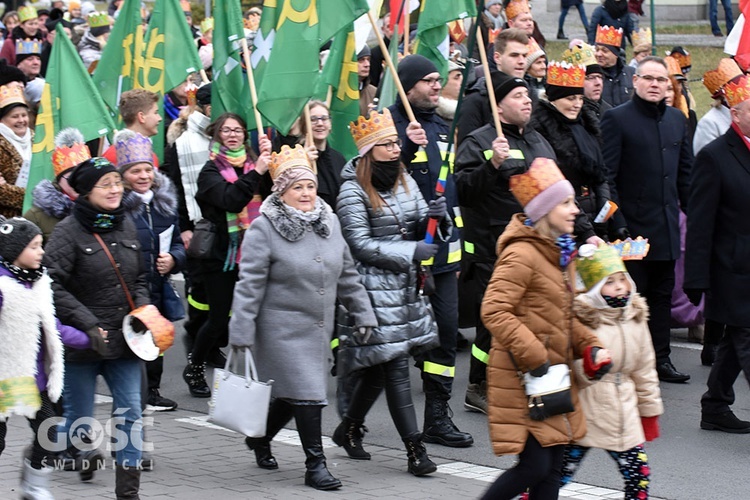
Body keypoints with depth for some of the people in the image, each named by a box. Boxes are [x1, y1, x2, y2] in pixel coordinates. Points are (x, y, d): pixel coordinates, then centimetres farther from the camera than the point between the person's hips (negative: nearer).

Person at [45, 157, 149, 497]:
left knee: (130, 413, -1)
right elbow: (53, 286, -17)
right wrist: (89, 324, -20)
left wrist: (143, 310, 0)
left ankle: (128, 488, 4)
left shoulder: (126, 226, 7)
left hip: (123, 339, 5)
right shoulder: (69, 231, -12)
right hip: (82, 342, -5)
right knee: (79, 415, 8)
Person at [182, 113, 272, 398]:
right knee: (219, 318, -1)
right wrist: (256, 173, -28)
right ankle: (194, 368, 19)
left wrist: (270, 161, -13)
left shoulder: (251, 163, 12)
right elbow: (230, 200, -19)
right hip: (222, 254, -4)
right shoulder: (211, 171, -1)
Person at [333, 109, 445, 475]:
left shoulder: (405, 181, 11)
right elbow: (362, 245, -14)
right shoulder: (353, 192, -10)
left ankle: (349, 430, 31)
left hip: (406, 286, 7)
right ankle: (415, 448, -6)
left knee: (380, 367, 13)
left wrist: (435, 217, -8)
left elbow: (419, 231, 15)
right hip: (375, 288, -7)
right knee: (395, 366, -8)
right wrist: (411, 252, -18)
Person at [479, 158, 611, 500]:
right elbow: (494, 312, -24)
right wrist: (534, 358, -24)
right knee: (534, 466, -10)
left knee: (552, 468, 9)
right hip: (523, 381, -9)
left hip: (555, 378, 9)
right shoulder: (521, 254, -16)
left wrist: (590, 345, 9)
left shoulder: (560, 253, 15)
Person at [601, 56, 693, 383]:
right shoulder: (617, 119, -7)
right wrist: (618, 223, -16)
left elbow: (686, 173, 17)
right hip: (633, 226, -6)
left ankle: (660, 359, 19)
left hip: (667, 228, 6)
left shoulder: (677, 120, 11)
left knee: (662, 295, 12)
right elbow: (606, 176, -10)